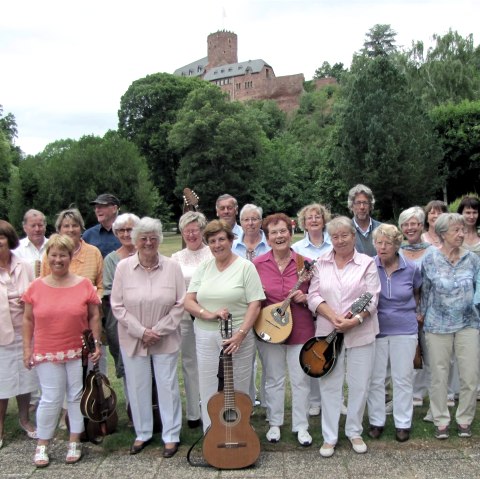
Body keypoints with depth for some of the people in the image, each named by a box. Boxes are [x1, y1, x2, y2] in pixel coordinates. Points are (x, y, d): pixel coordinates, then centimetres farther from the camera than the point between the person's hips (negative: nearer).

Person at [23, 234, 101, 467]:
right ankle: (42, 445, 24)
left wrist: (96, 343, -4)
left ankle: (74, 442, 26)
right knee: (50, 399, 5)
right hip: (46, 353, 0)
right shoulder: (36, 286, -1)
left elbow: (94, 316, 1)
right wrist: (27, 348, 3)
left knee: (77, 396, 10)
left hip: (79, 352, 0)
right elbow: (28, 319, 6)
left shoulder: (84, 284, -3)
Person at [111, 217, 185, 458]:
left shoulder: (172, 267, -5)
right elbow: (117, 306, -4)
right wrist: (141, 331, -11)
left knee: (168, 386, 7)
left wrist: (158, 330, -11)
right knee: (137, 386, 11)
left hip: (165, 340, -1)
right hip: (133, 339, 1)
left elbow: (180, 304, -4)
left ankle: (171, 436, 22)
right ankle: (142, 433, 30)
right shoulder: (123, 267, -4)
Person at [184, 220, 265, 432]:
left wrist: (240, 334, -19)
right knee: (209, 391, 10)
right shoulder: (203, 268, 8)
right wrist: (209, 314, -15)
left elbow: (254, 304, -9)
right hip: (206, 338, 3)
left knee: (237, 391, 6)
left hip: (238, 337, -3)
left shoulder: (245, 267, -4)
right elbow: (188, 302, 3)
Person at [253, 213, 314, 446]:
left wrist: (305, 298, -16)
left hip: (300, 329, 0)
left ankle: (301, 426, 25)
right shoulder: (258, 264, -3)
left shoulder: (304, 263, -4)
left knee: (300, 379, 9)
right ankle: (275, 424, 30)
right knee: (273, 379, 13)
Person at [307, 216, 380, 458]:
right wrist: (333, 317, -15)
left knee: (359, 385, 7)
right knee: (329, 385, 6)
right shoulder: (321, 263, 6)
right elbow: (313, 296, -1)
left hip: (360, 333, -1)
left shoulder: (367, 263, 1)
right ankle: (329, 437, 18)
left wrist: (356, 320, -20)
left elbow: (372, 298, -5)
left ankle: (354, 432, 27)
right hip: (328, 333, 1)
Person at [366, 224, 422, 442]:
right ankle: (376, 421, 23)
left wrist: (417, 312, 10)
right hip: (376, 329, 0)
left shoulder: (411, 269, -3)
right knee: (376, 378, 8)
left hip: (404, 330, 1)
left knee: (403, 378, 9)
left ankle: (403, 423, 24)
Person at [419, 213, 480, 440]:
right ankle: (441, 420, 21)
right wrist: (423, 316, 8)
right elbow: (425, 292, 5)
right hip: (438, 325, -2)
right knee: (439, 376, 6)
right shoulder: (430, 260, -3)